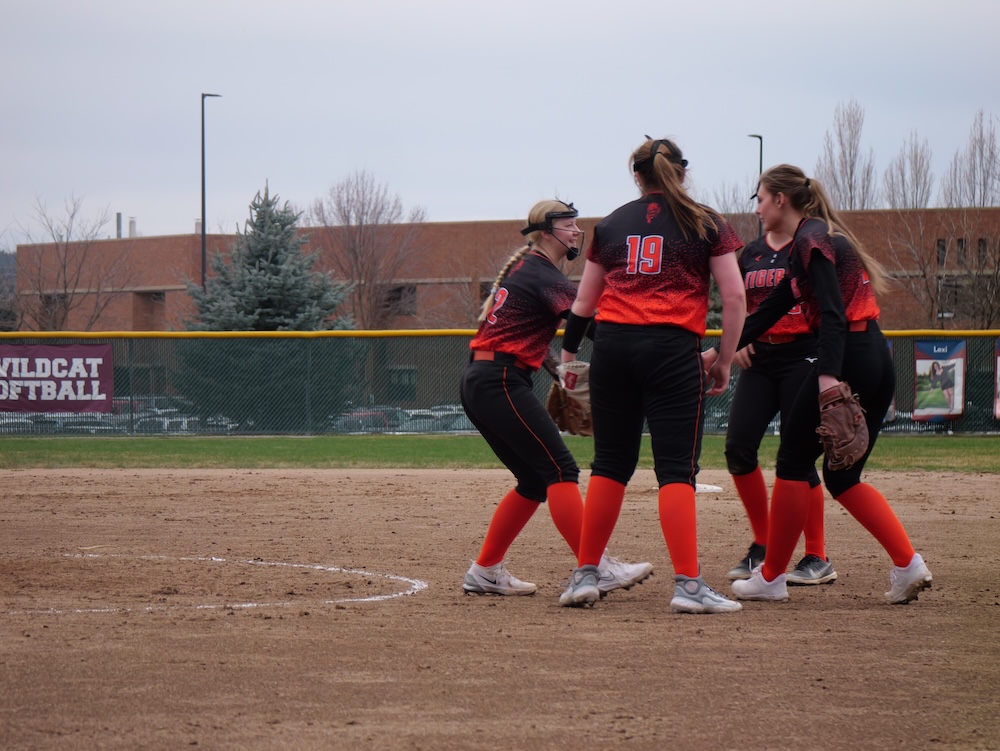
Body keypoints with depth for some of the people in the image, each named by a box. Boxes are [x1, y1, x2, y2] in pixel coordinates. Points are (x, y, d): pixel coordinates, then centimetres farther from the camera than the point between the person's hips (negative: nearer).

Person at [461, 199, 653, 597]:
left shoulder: (524, 267, 19)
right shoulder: (544, 276, -11)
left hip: (477, 383, 10)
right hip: (500, 383, -10)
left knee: (535, 481, 13)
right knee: (560, 470, -14)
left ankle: (485, 571, 15)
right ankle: (596, 569, -22)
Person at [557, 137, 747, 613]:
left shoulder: (611, 225, 16)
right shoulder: (704, 223, 7)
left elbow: (584, 301, 19)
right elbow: (734, 296, 0)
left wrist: (569, 353, 30)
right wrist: (725, 361, 7)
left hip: (612, 344, 3)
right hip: (673, 348, -3)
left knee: (611, 463, 13)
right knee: (676, 469, -5)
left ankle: (585, 575, 13)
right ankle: (688, 586, -15)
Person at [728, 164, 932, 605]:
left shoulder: (812, 240, -8)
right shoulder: (817, 238, 21)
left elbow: (832, 312, -20)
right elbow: (771, 310, 26)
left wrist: (828, 375, -30)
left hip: (847, 358, -9)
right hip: (878, 364, 9)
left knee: (793, 460, 3)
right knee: (842, 477, 13)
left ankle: (771, 577, 8)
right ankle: (908, 564, -2)